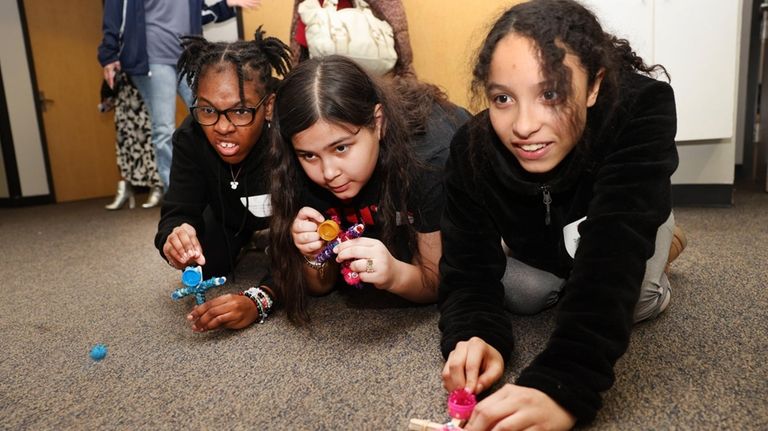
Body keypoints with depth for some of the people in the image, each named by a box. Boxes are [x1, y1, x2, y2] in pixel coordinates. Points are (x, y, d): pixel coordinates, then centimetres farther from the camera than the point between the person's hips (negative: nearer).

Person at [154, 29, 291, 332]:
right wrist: (174, 238, -53)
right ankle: (250, 244, 23)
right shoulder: (191, 137, -28)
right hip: (233, 215, 2)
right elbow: (178, 212, -27)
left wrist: (260, 299, -58)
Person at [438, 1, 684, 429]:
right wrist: (474, 338, -54)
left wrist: (565, 385, -60)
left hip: (627, 228, -2)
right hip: (538, 246, 3)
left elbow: (615, 247, -50)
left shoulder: (643, 107, -39)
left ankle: (649, 284, 7)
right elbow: (469, 265, -32)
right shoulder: (472, 149, -32)